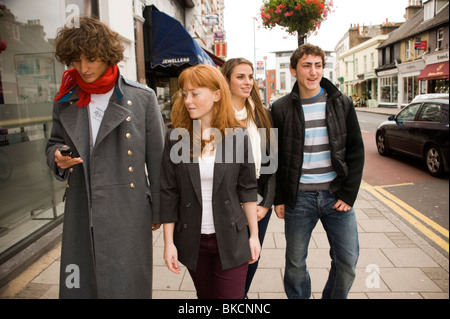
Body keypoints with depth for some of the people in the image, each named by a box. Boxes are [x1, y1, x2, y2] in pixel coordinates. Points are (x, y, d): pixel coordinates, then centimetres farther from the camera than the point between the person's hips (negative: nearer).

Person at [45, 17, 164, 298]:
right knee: (78, 286, 12)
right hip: (80, 214, 4)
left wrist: (157, 210, 2)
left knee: (125, 285, 4)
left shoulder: (143, 98, -3)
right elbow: (54, 142, 20)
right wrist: (57, 157, -5)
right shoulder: (65, 102, 8)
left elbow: (156, 158, -1)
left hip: (127, 213, -3)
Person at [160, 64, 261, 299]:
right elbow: (169, 194, -3)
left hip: (231, 239, -1)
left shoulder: (237, 137, -6)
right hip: (192, 240, 2)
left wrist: (254, 235, 2)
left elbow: (247, 189, 0)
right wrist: (169, 243, -3)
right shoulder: (176, 138, -5)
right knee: (205, 294, 20)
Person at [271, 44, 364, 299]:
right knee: (295, 263, 9)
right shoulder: (281, 108, -1)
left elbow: (356, 151, 4)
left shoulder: (342, 103, 3)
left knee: (347, 260, 8)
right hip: (299, 197, -1)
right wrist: (278, 198, -1)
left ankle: (333, 297, 34)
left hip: (336, 195, 2)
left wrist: (349, 194, -4)